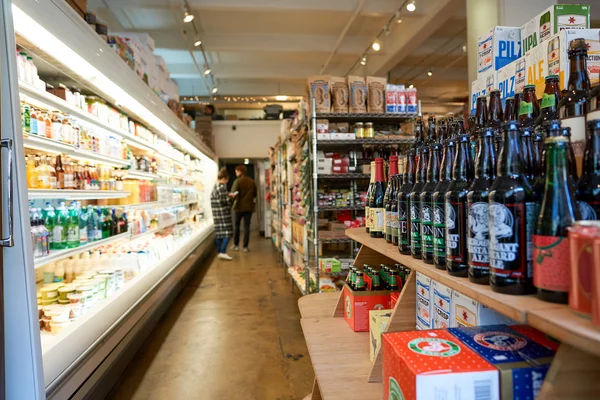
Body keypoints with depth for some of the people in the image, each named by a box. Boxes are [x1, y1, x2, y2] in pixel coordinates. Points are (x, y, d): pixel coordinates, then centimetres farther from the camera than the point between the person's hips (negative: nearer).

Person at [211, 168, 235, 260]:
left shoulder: (214, 187, 13)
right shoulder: (222, 186, -14)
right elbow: (223, 200, -19)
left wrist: (227, 195, 18)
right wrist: (230, 197, 0)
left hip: (216, 213, 9)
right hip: (223, 213, -9)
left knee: (220, 233, 12)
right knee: (228, 232, -6)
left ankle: (219, 252, 16)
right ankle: (222, 252, -13)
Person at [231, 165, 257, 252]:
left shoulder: (237, 181, -11)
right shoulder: (251, 181, 1)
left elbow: (233, 194, -14)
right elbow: (255, 194, 7)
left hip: (239, 206, -3)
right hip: (249, 206, 3)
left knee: (237, 226, 13)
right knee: (246, 227, 6)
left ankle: (236, 245, 19)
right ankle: (245, 247, 5)